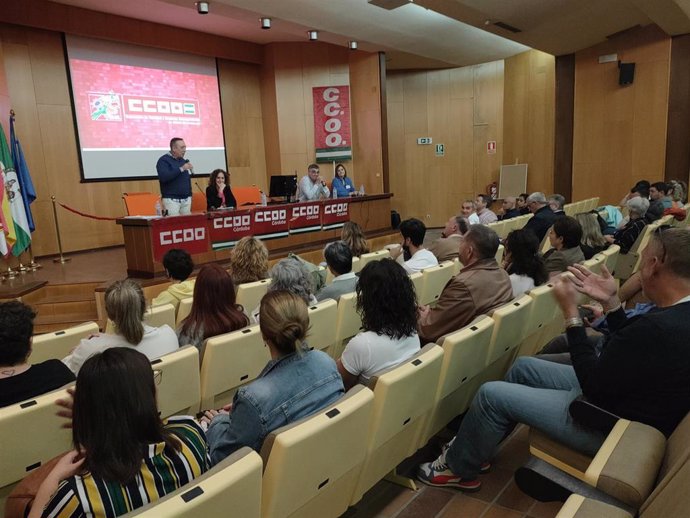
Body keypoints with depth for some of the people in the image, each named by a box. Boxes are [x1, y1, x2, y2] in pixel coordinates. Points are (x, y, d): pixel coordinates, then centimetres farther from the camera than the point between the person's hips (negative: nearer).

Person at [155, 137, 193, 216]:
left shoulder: (183, 160, 12)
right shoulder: (163, 160, -4)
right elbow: (163, 177, -20)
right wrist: (181, 169, -20)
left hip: (186, 199, 5)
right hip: (171, 200, -5)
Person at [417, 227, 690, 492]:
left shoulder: (659, 327, -34)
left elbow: (594, 383, -24)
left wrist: (570, 311, -20)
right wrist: (610, 301, 0)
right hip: (620, 391, 10)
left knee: (491, 393, -5)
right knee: (524, 366, 17)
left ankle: (458, 468, 20)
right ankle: (477, 445, 30)